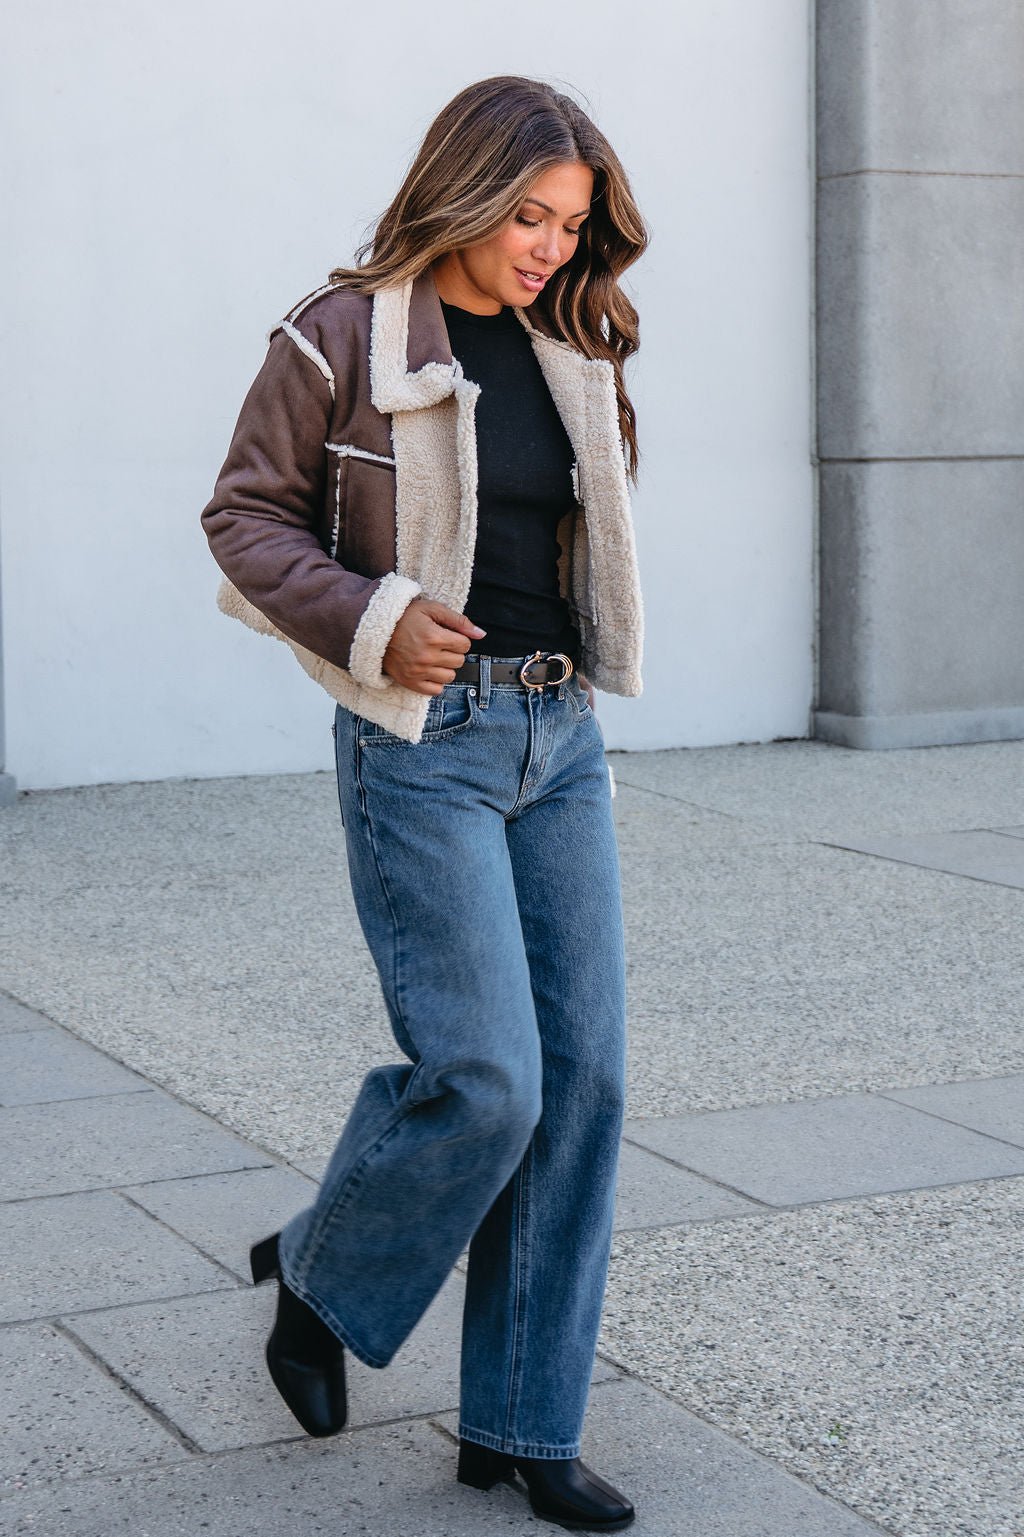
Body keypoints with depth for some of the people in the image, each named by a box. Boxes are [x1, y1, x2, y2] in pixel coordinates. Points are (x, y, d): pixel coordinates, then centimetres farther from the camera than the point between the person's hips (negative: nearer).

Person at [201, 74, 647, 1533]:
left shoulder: (569, 352, 11)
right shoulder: (341, 338, -6)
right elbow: (243, 513, -2)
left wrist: (576, 666, 12)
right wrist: (368, 621, -16)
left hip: (561, 738, 7)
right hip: (423, 741, -6)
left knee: (584, 1076, 2)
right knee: (485, 1080, -11)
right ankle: (319, 1277, 20)